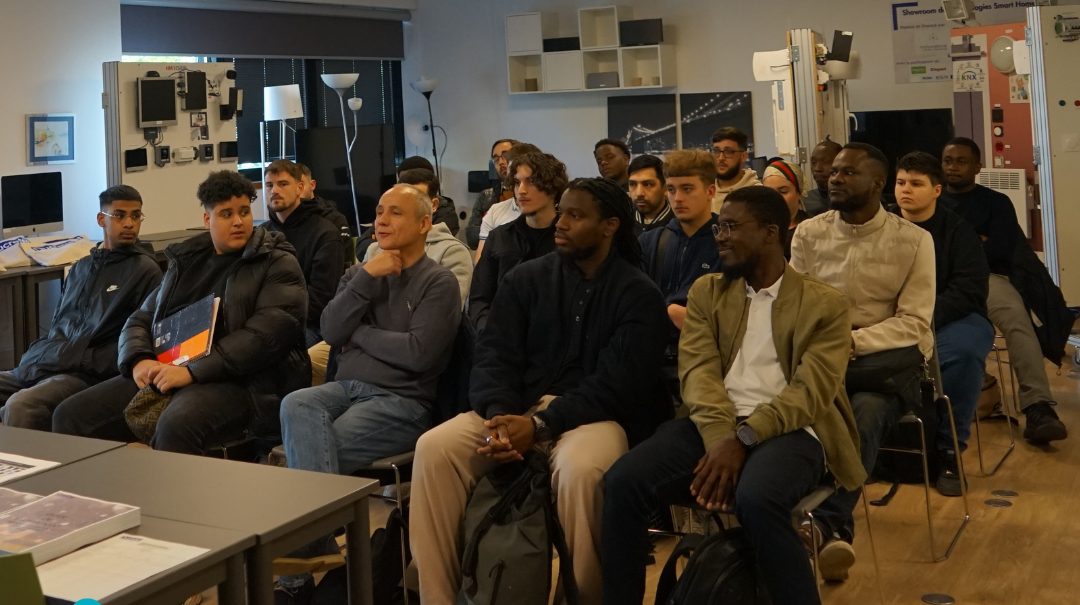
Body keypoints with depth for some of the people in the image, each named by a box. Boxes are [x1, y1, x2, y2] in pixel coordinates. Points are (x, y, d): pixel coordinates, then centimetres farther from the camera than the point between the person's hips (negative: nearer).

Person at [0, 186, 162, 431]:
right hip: (41, 366, 7)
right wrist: (38, 356, 7)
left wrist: (86, 364, -13)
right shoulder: (82, 267, 23)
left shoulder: (145, 270, 1)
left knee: (20, 406, -33)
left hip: (88, 374, -7)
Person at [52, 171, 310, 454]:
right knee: (71, 415, -8)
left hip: (239, 382, -6)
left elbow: (269, 332, -13)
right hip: (166, 375, 6)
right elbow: (140, 320, 22)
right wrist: (139, 361, -3)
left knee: (176, 426, -37)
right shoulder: (186, 261, 21)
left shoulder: (277, 263, 2)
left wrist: (193, 372, -20)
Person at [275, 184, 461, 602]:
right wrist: (366, 278, -7)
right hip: (346, 387, 5)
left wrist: (358, 333, -2)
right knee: (295, 406, -30)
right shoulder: (360, 272, 19)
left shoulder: (439, 282, 0)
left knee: (305, 450, -27)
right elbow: (331, 331, 3)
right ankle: (318, 552, -33)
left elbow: (418, 353, -14)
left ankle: (299, 570, -16)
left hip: (402, 402, -5)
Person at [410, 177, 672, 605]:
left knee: (579, 469, -38)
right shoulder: (526, 278, 10)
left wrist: (541, 426, -22)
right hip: (519, 408, 4)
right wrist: (499, 414, -19)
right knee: (434, 448, -22)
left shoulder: (638, 294, -2)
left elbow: (617, 385, -11)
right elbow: (493, 354, 3)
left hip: (595, 414, -3)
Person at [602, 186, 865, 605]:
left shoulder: (825, 304, 5)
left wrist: (743, 438, -22)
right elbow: (698, 373, 2)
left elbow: (810, 392, -7)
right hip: (712, 427, 4)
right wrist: (720, 439, -18)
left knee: (755, 499, -38)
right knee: (622, 481, -23)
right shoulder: (706, 292, 16)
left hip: (787, 432, -3)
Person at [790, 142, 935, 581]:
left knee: (867, 409, -37)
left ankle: (824, 522, -34)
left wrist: (852, 342, -18)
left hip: (889, 354, -2)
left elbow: (914, 323, -4)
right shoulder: (808, 233, 8)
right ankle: (834, 529, -32)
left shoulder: (914, 240, 1)